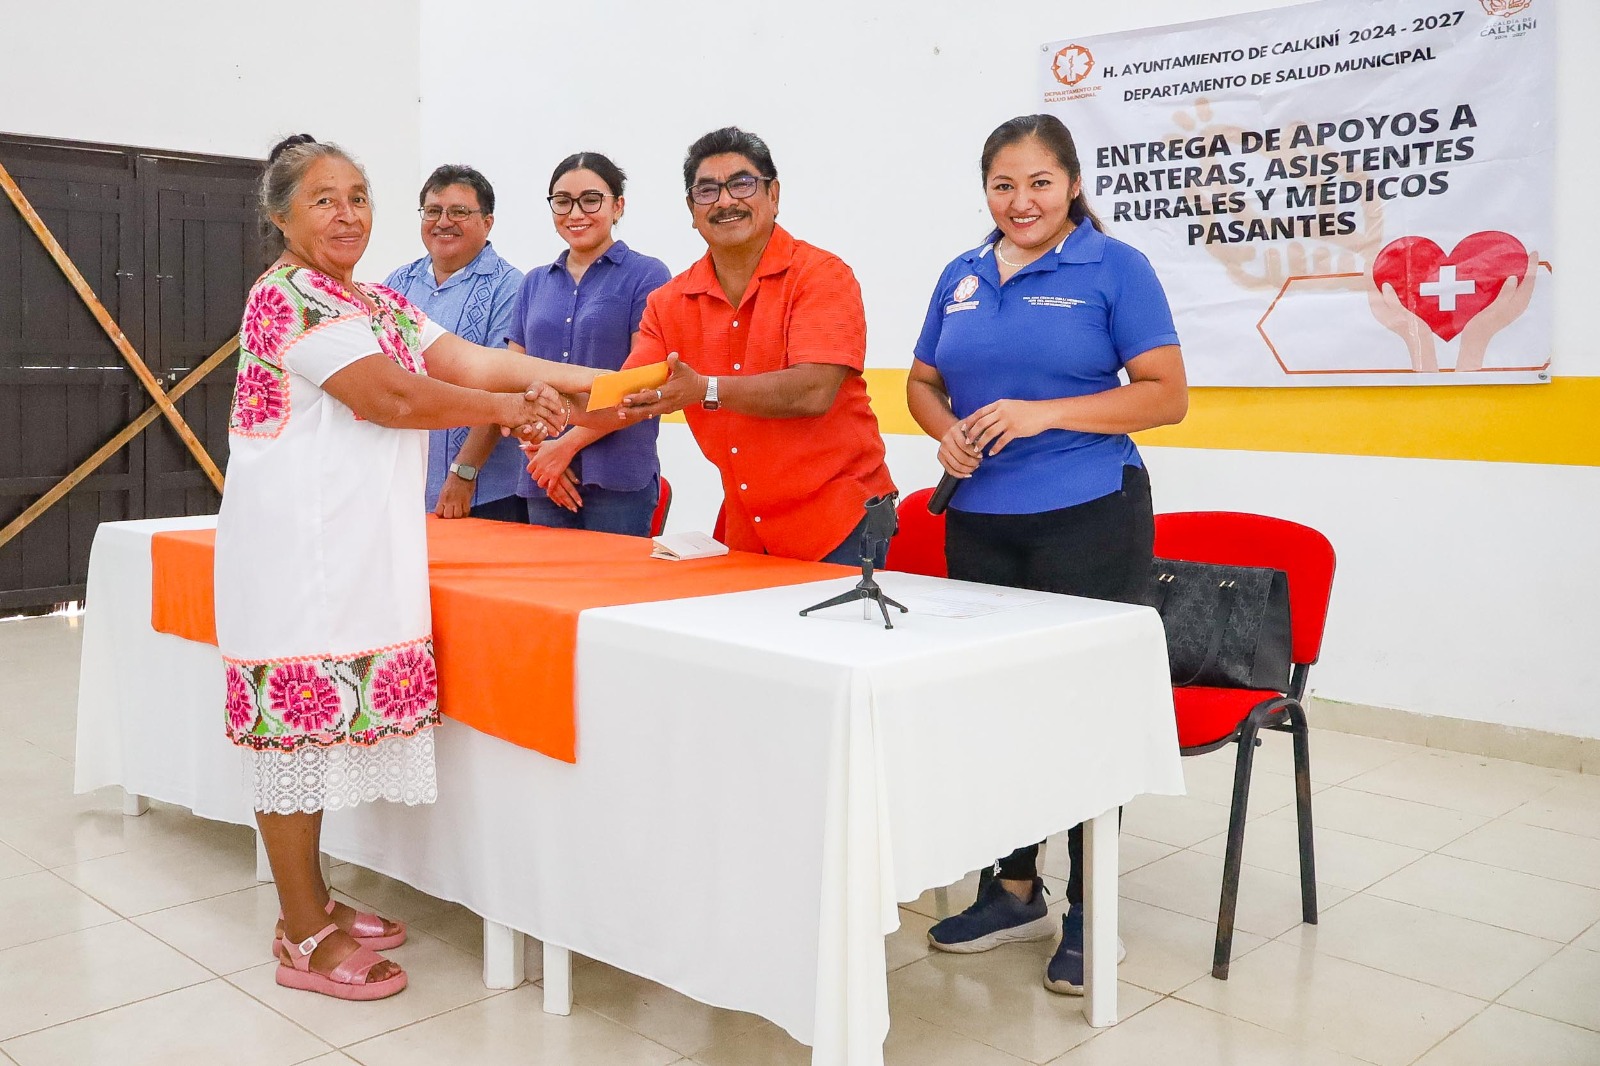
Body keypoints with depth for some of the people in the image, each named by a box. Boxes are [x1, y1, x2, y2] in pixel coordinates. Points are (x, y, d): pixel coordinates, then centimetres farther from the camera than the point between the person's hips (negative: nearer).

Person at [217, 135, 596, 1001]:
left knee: (325, 719, 12)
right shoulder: (288, 297, -9)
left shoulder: (379, 303, 19)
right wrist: (509, 408, -7)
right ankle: (304, 941, 6)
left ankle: (311, 904, 24)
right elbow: (388, 396, -17)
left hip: (357, 541, 9)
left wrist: (602, 378, -3)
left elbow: (468, 360, 7)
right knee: (301, 708, -3)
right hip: (296, 540, -9)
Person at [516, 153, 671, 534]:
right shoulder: (534, 284, 15)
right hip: (542, 479, 5)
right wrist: (537, 449, -4)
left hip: (618, 478, -4)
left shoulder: (646, 276, -1)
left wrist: (567, 444, -11)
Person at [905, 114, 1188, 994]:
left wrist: (1044, 413, -18)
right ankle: (1012, 889, 28)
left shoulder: (1115, 269, -3)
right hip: (979, 520, 5)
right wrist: (946, 431, -3)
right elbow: (923, 381, 20)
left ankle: (1087, 913, 16)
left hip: (1087, 519, -5)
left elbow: (1166, 394, -8)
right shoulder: (961, 276, 12)